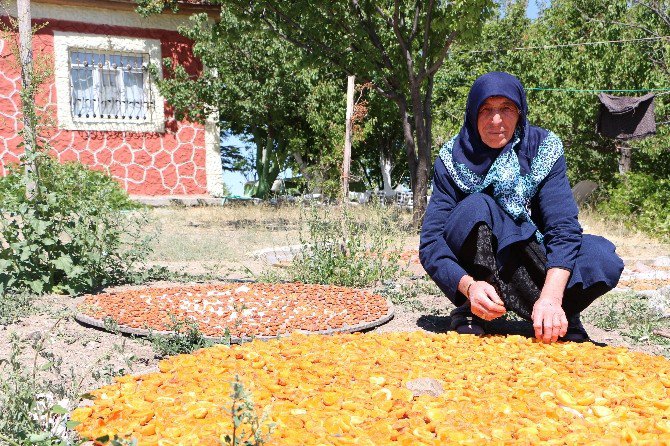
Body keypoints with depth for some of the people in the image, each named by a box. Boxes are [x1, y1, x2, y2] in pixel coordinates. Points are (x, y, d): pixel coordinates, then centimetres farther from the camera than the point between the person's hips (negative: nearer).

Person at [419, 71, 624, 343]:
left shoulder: (545, 148, -10)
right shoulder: (453, 160, -13)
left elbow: (563, 226, -22)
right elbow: (431, 242, -21)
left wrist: (551, 296, -38)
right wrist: (469, 286, -40)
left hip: (530, 265, 1)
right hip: (470, 269, -1)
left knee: (601, 257, -26)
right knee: (476, 207, -31)